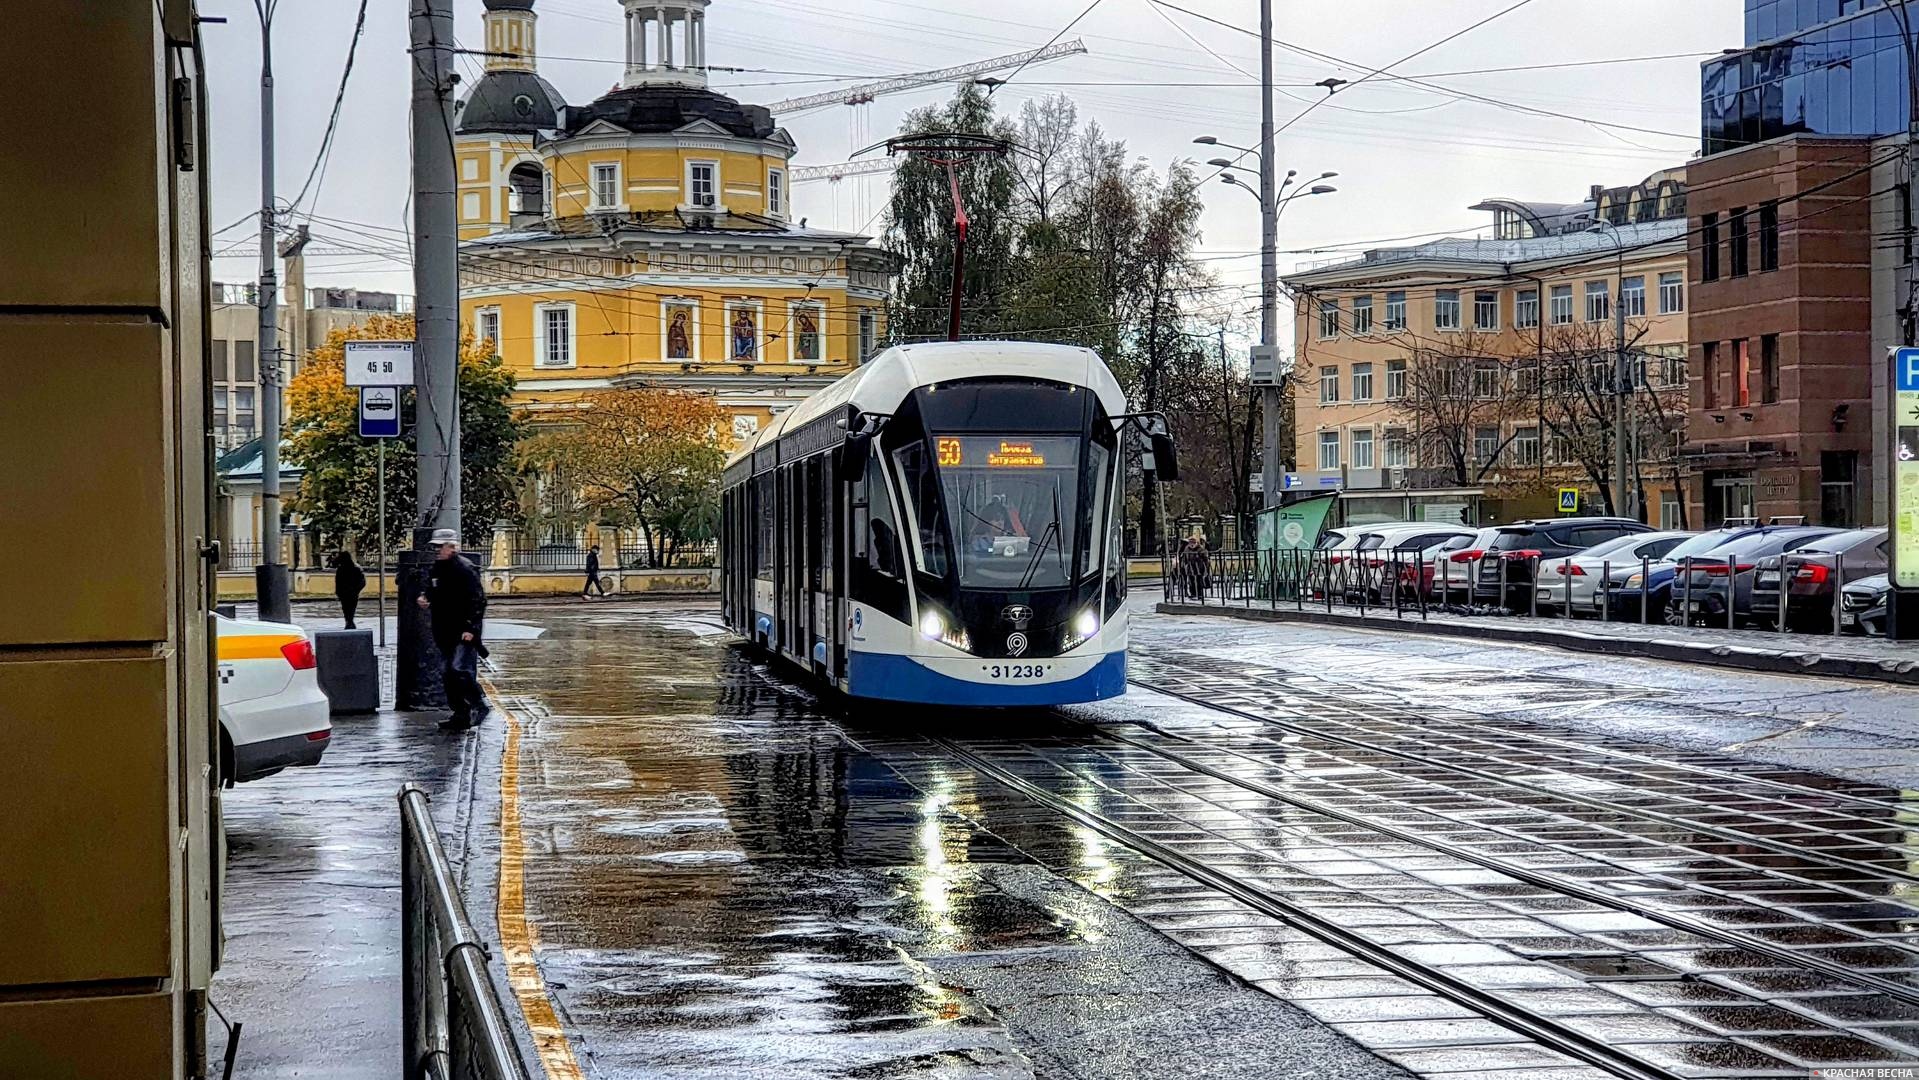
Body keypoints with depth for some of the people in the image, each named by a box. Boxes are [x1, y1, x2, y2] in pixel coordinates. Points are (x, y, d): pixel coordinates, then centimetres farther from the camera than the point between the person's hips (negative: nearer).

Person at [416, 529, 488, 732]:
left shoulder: (465, 569, -12)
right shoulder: (436, 570, 15)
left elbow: (478, 599, -17)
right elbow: (434, 594, 30)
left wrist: (470, 628, -22)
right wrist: (425, 600, 6)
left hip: (464, 633, -9)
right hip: (445, 633, 9)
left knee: (461, 669, -17)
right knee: (447, 673, 9)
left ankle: (478, 706, -4)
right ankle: (460, 714, 15)